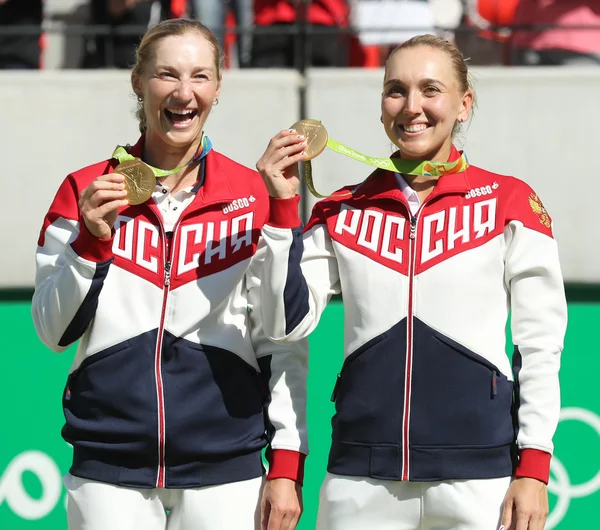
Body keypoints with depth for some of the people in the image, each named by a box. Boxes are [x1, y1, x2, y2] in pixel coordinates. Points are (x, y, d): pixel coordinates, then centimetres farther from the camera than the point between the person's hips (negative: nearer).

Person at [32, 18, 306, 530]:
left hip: (225, 470, -1)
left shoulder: (255, 197, 1)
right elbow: (54, 332, 3)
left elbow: (282, 343, 2)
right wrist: (90, 241, -11)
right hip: (108, 471, 1)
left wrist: (287, 465, -3)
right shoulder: (85, 192, 3)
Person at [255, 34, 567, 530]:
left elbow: (540, 345, 1)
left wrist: (533, 469, -5)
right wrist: (283, 206, -4)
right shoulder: (342, 212, 11)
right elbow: (288, 324, 3)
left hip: (478, 477, -2)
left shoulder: (509, 203, 2)